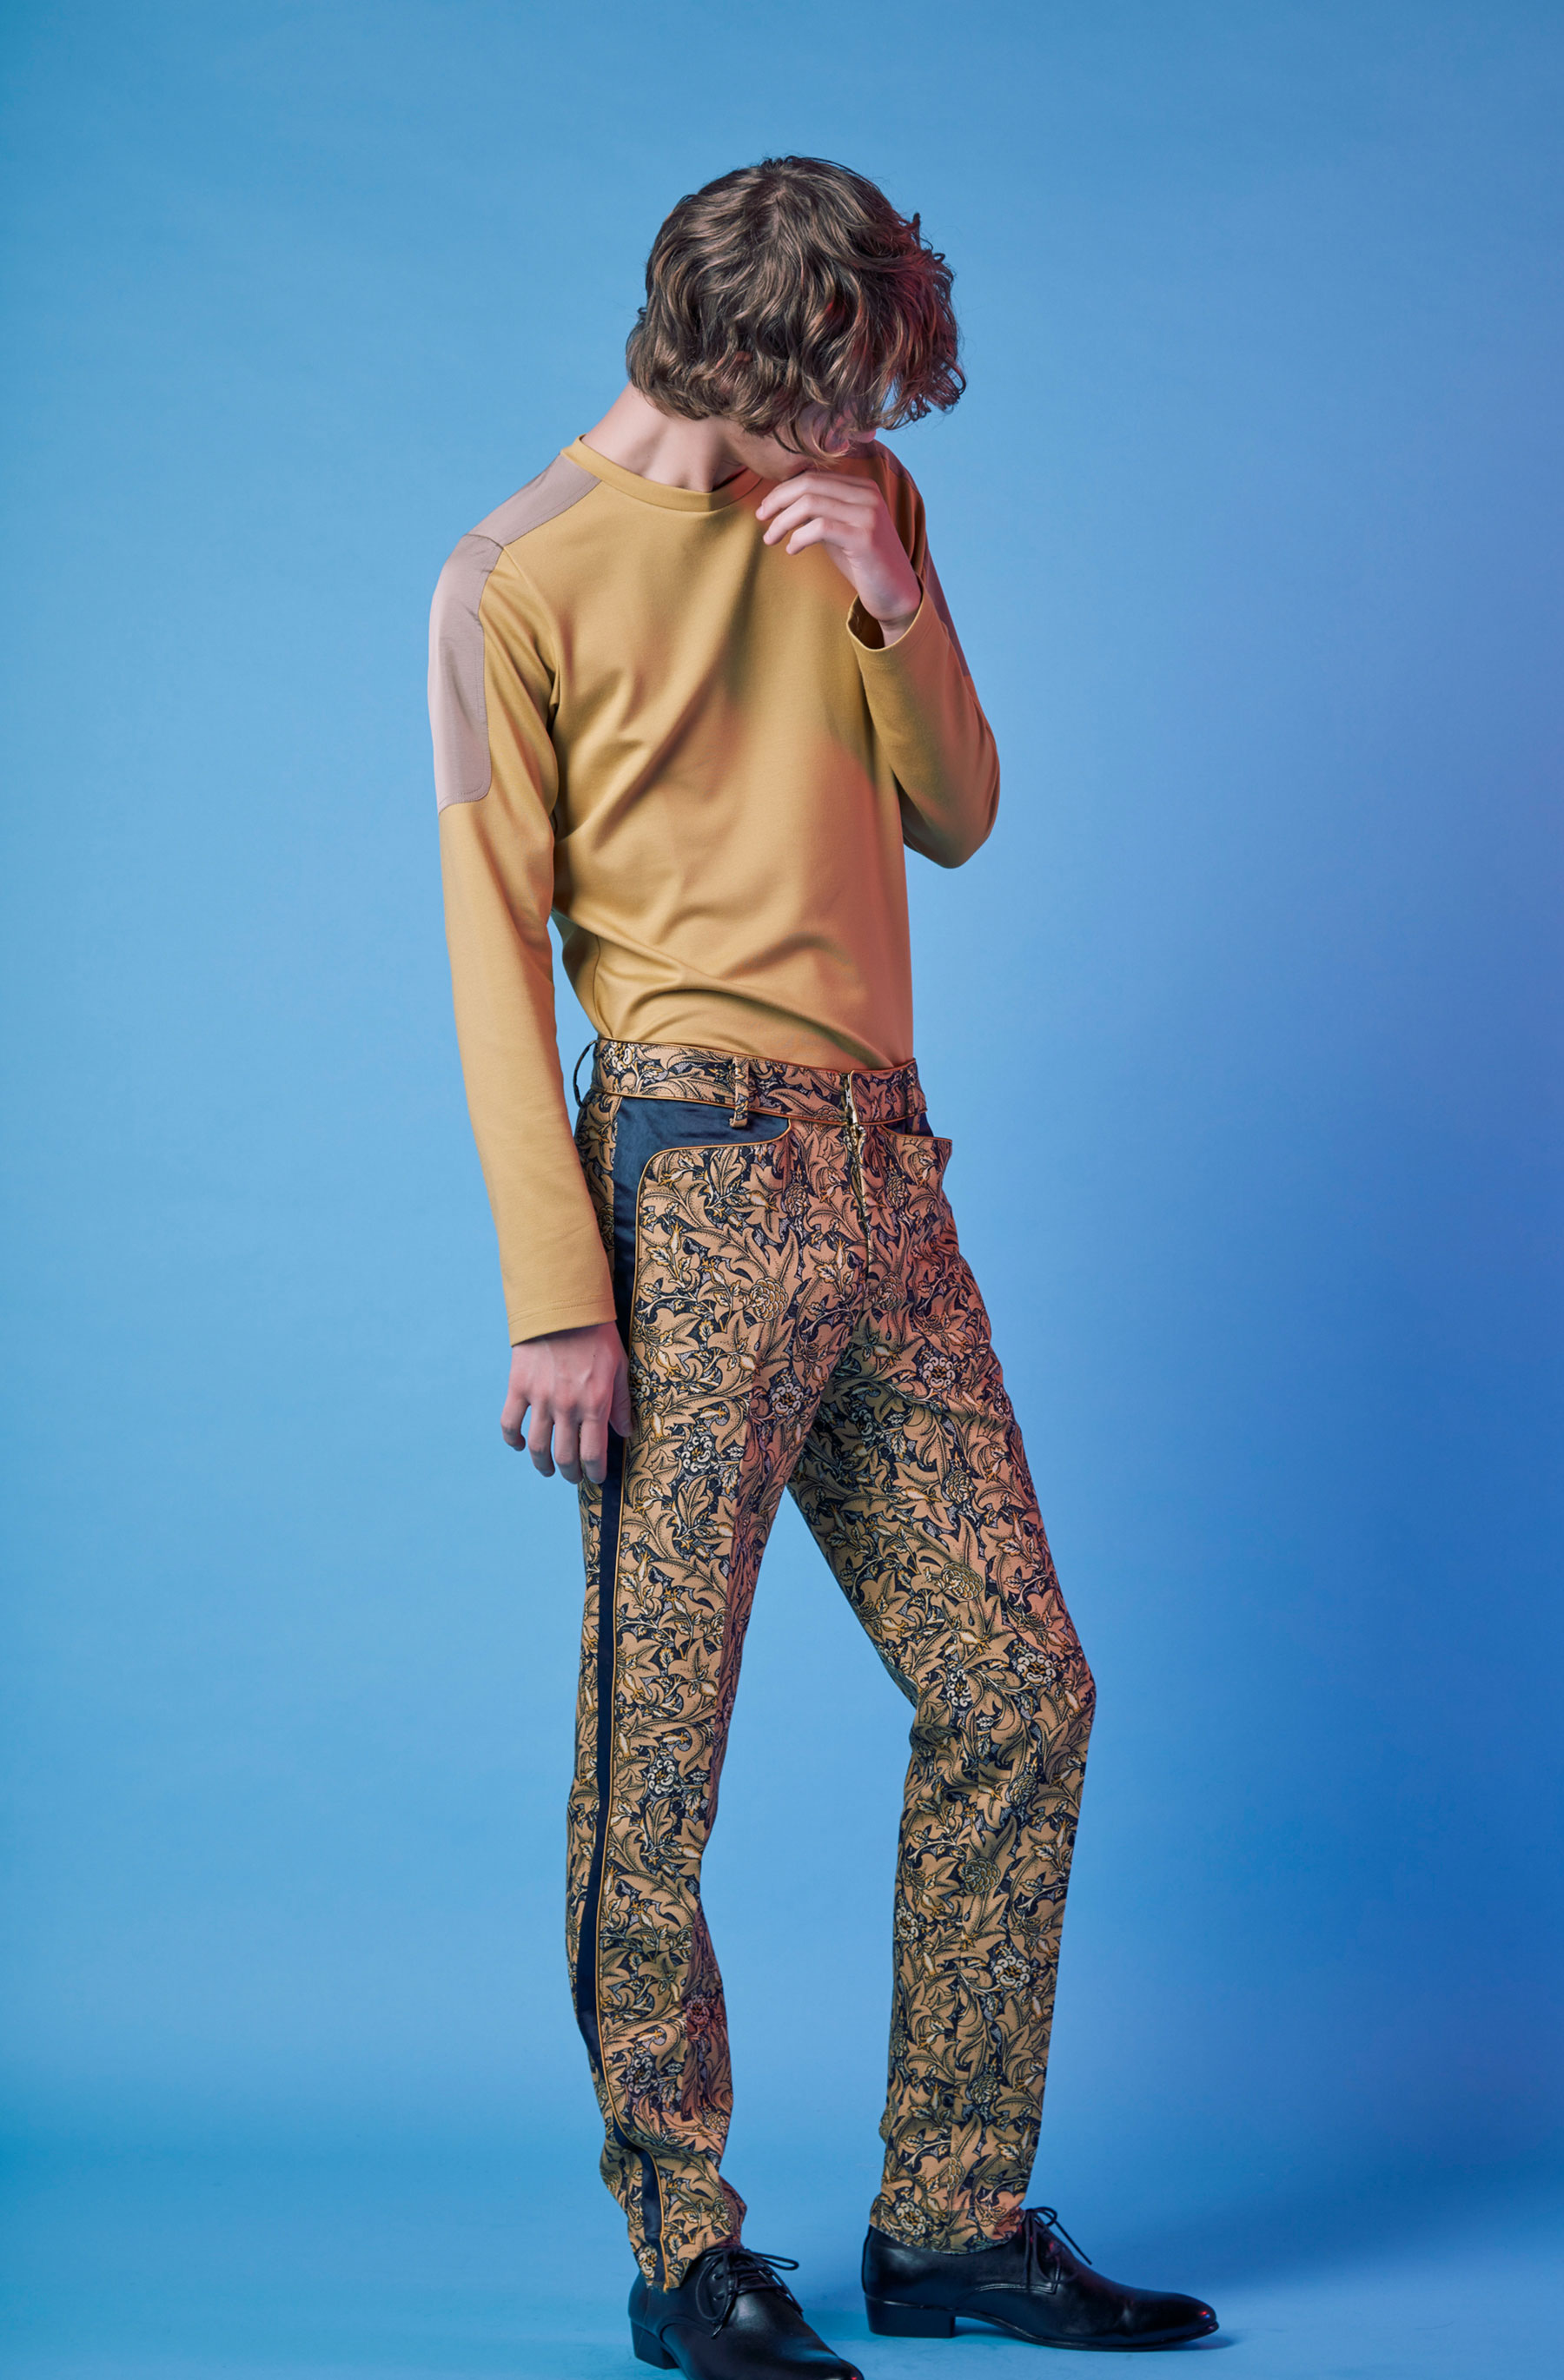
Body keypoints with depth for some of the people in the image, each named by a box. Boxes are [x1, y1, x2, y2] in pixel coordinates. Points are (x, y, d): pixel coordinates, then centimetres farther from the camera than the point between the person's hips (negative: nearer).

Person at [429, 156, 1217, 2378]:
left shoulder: (863, 509, 16)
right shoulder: (522, 582, -2)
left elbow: (957, 815, 15)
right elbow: (497, 953, -6)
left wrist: (891, 600, -3)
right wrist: (553, 1296, -13)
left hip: (886, 1173, 6)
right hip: (698, 1173, -6)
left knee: (1017, 1692, 6)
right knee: (658, 1752, -2)